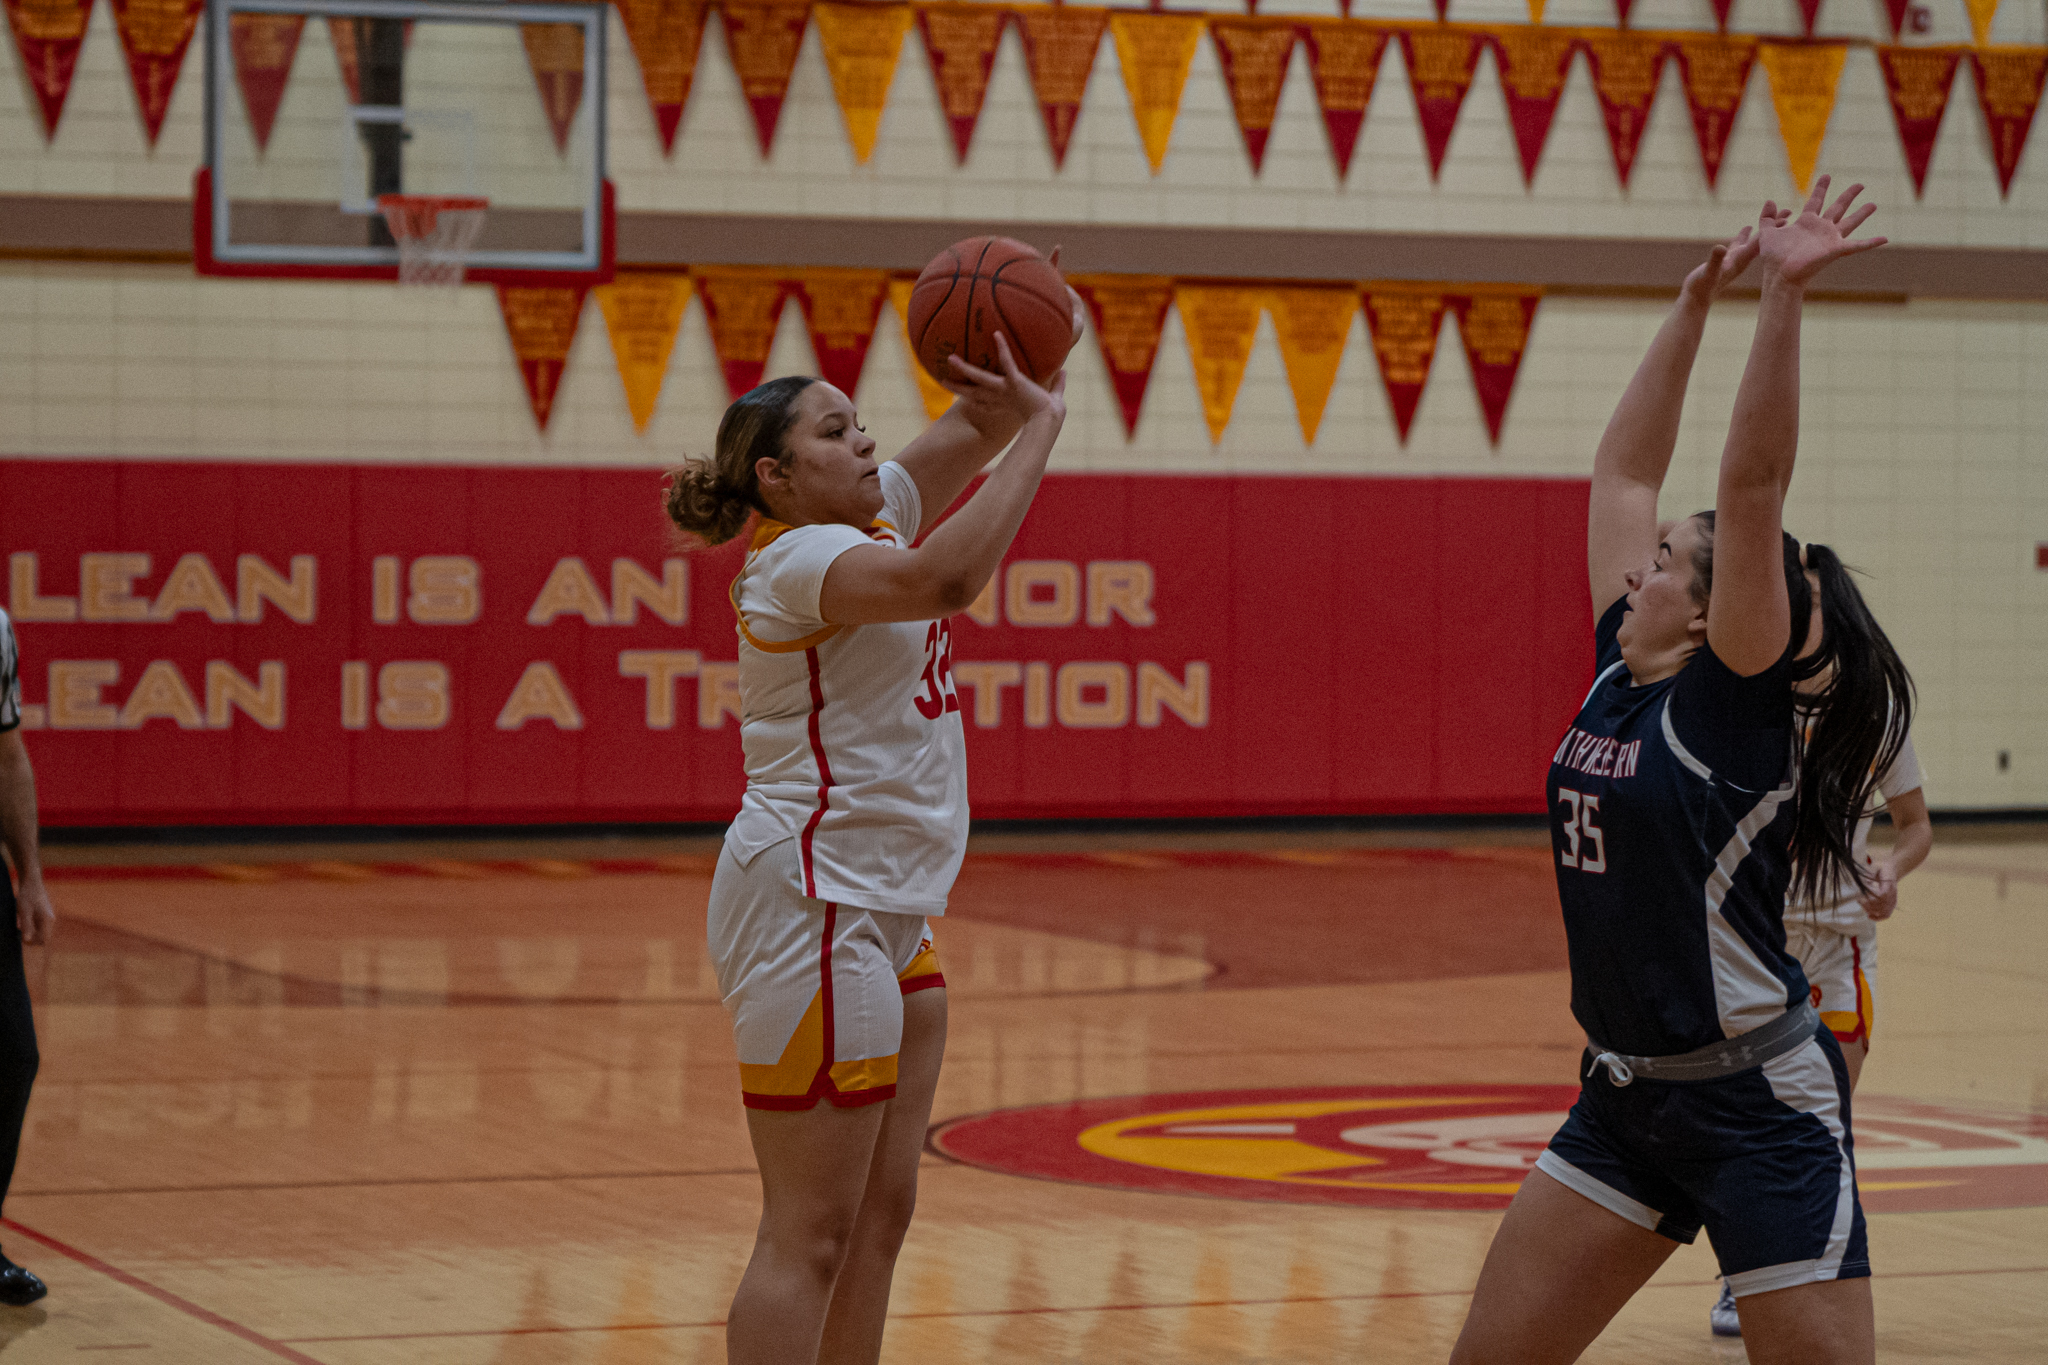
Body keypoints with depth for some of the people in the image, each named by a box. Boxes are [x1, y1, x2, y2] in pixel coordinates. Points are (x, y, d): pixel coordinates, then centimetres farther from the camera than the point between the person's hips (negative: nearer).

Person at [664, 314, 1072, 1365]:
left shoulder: (874, 516, 11)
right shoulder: (799, 560, -16)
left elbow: (979, 426, 15)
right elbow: (944, 577, -34)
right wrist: (1040, 425, -27)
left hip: (886, 919, 10)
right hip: (810, 909, -10)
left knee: (880, 1214, 12)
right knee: (810, 1234, -9)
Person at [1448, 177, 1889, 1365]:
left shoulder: (1735, 702, -12)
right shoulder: (1620, 678, 6)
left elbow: (1753, 486, -23)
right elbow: (1626, 471, 12)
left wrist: (1786, 297, -28)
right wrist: (1694, 304, 13)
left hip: (1760, 1108, -8)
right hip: (1627, 1094, 8)